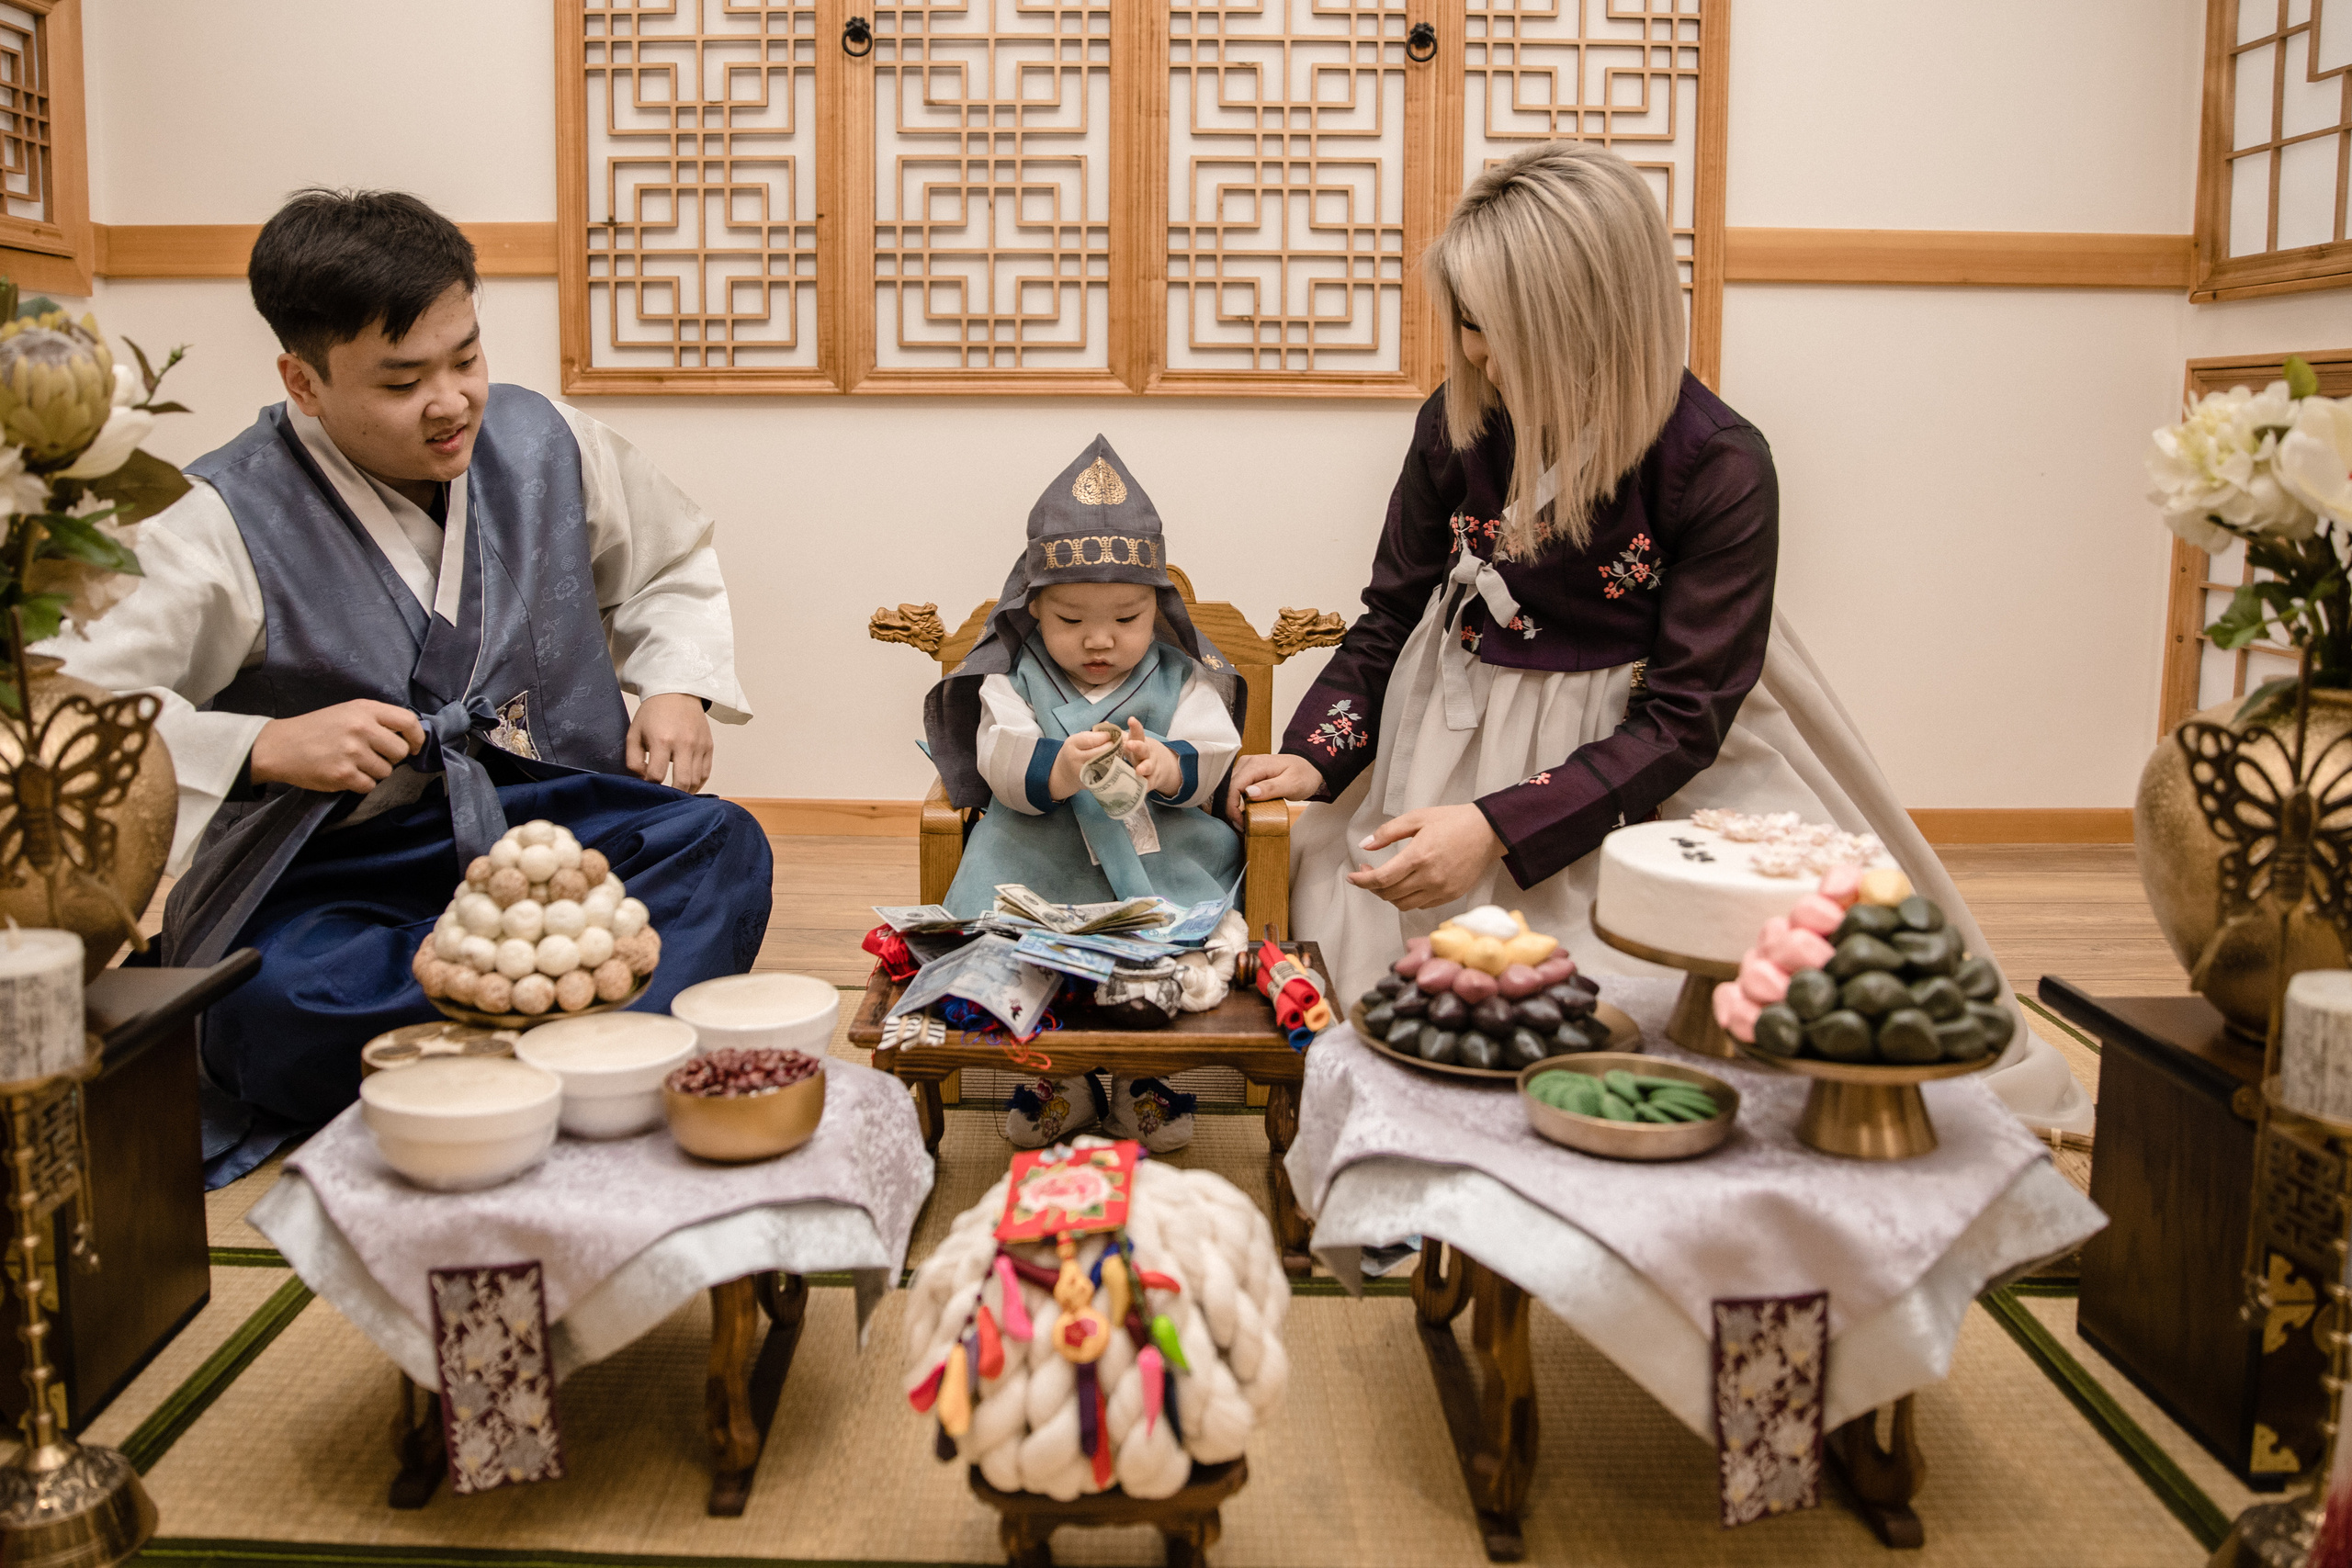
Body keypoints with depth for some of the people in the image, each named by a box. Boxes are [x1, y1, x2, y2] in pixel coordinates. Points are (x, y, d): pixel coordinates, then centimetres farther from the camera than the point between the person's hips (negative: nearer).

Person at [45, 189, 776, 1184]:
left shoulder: (543, 443, 5)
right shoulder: (230, 524, -10)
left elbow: (672, 561, 25)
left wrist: (676, 687, 6)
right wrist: (264, 747, -25)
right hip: (327, 883, -3)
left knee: (721, 846, -27)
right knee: (277, 1008, -38)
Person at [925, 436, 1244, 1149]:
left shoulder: (1182, 677, 7)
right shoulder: (1014, 678, 4)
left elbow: (1208, 758, -4)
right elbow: (1000, 761, -10)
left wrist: (1162, 767, -28)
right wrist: (1057, 771, -32)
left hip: (1158, 855, 0)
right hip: (1039, 852, 0)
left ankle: (1145, 1077, 1)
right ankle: (1057, 1078, 0)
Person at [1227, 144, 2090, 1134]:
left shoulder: (1718, 467, -17)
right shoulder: (1457, 425, -5)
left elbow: (1682, 717, -17)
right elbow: (1392, 617, 7)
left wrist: (1498, 829, -27)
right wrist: (1316, 755, -11)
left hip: (1642, 768, -3)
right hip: (1463, 745, 3)